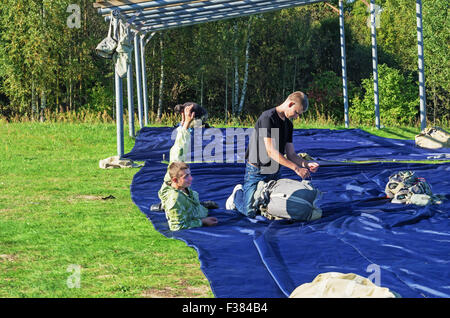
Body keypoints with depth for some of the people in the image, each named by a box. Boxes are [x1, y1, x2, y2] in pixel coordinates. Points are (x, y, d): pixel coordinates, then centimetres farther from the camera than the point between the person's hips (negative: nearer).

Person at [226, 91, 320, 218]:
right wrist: (296, 168, -28)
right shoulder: (268, 118, -17)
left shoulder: (288, 124, 11)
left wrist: (306, 164, -12)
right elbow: (271, 151, -25)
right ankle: (238, 194, 20)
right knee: (250, 212, -12)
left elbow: (291, 154, 10)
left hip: (274, 172, 8)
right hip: (257, 171, -8)